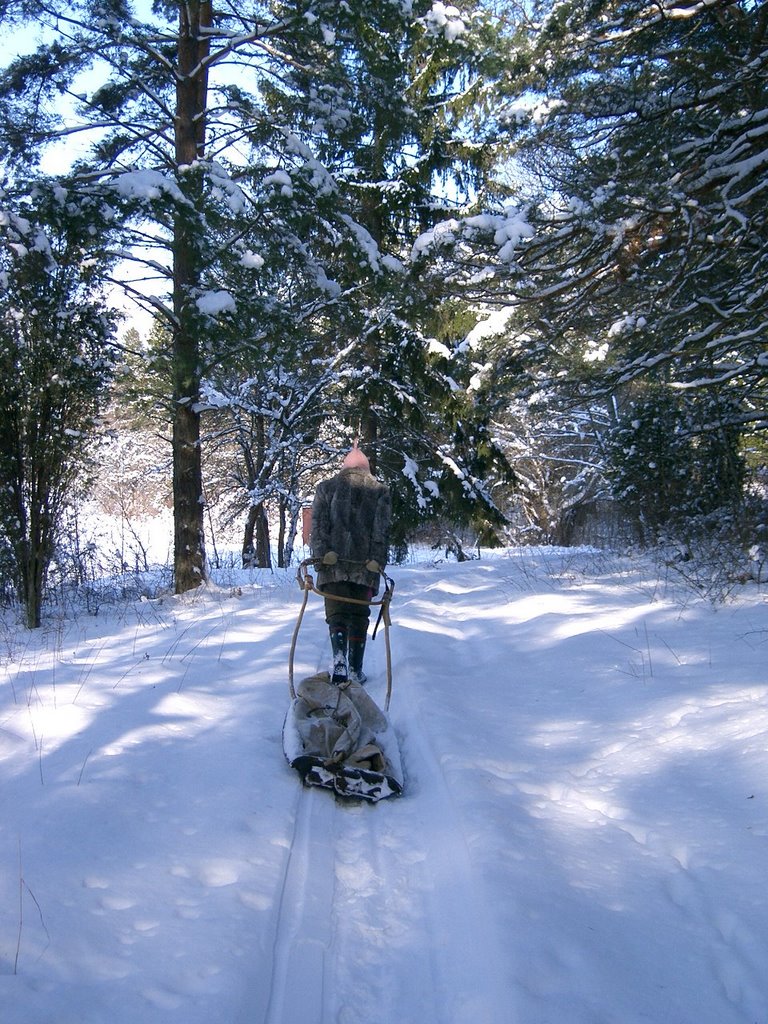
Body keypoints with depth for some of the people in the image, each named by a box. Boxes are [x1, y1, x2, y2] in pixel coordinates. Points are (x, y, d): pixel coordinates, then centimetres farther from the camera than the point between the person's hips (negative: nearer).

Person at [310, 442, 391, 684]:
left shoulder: (326, 487, 13)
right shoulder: (380, 491, 11)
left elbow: (318, 524, 1)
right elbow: (382, 531, 1)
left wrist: (321, 554, -5)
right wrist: (377, 562, -2)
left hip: (332, 564, 0)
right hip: (365, 565, 0)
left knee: (337, 613, 2)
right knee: (359, 616, 10)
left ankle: (340, 657, -24)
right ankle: (355, 670, 10)